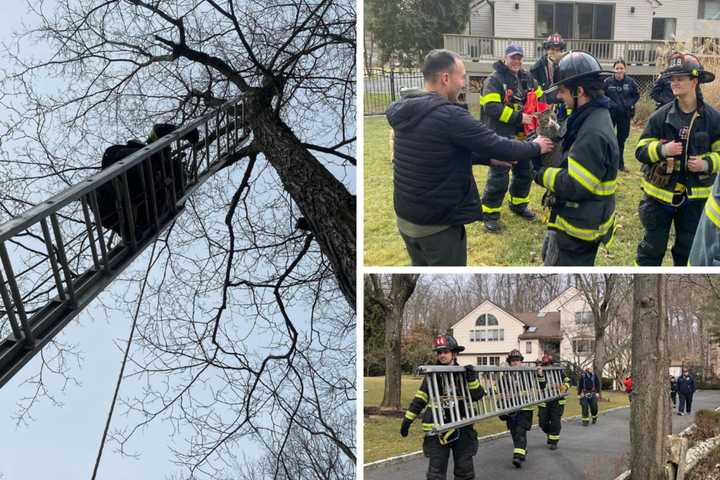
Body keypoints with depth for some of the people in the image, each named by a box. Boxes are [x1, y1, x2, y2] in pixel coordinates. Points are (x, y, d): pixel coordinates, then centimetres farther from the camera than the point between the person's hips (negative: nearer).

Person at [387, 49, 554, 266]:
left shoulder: (406, 112, 3)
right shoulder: (449, 115, -23)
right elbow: (498, 145, -15)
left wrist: (489, 158, 14)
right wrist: (536, 147, 2)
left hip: (405, 217, 8)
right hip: (438, 224, -8)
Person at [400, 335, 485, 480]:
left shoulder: (463, 373, 4)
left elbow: (477, 395, -1)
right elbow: (419, 399, 5)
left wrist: (472, 378, -16)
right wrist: (407, 420, 4)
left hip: (462, 428, 1)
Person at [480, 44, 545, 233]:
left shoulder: (527, 78, 10)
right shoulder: (495, 79, -12)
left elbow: (539, 98, 22)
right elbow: (491, 107, -23)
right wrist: (517, 117, -23)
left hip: (522, 134, 7)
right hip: (501, 136, -7)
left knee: (525, 172, 17)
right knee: (499, 176, -7)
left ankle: (519, 205, 36)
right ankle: (490, 214, 4)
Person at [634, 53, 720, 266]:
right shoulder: (660, 116, -6)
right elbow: (641, 151, -5)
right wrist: (662, 150, -24)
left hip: (695, 196, 1)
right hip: (660, 192, -1)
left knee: (688, 250, 14)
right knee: (652, 248, 7)